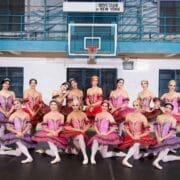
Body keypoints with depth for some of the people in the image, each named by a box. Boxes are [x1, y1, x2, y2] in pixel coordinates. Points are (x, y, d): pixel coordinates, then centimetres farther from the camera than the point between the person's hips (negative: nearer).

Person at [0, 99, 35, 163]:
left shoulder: (26, 115, 4)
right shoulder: (13, 116, -1)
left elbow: (29, 126, -1)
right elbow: (8, 127, -4)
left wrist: (23, 133, -17)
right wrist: (17, 132, -18)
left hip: (24, 135, 2)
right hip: (16, 134, -2)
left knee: (18, 153, -2)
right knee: (19, 142, -36)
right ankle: (29, 157, -35)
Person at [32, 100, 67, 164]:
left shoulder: (61, 116, 7)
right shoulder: (46, 116, 5)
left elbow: (61, 127, 1)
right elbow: (44, 127, -2)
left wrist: (56, 132, -18)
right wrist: (51, 131, -17)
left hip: (58, 134, 0)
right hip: (48, 133, 0)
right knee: (49, 138, -32)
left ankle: (52, 151, -2)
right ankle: (57, 157, -31)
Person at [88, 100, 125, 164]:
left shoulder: (109, 116, -8)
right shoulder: (98, 115, 5)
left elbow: (114, 127, -11)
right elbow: (95, 125, 7)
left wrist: (107, 133, -16)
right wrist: (98, 132, -9)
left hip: (106, 135, -4)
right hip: (99, 134, 4)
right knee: (95, 141, -23)